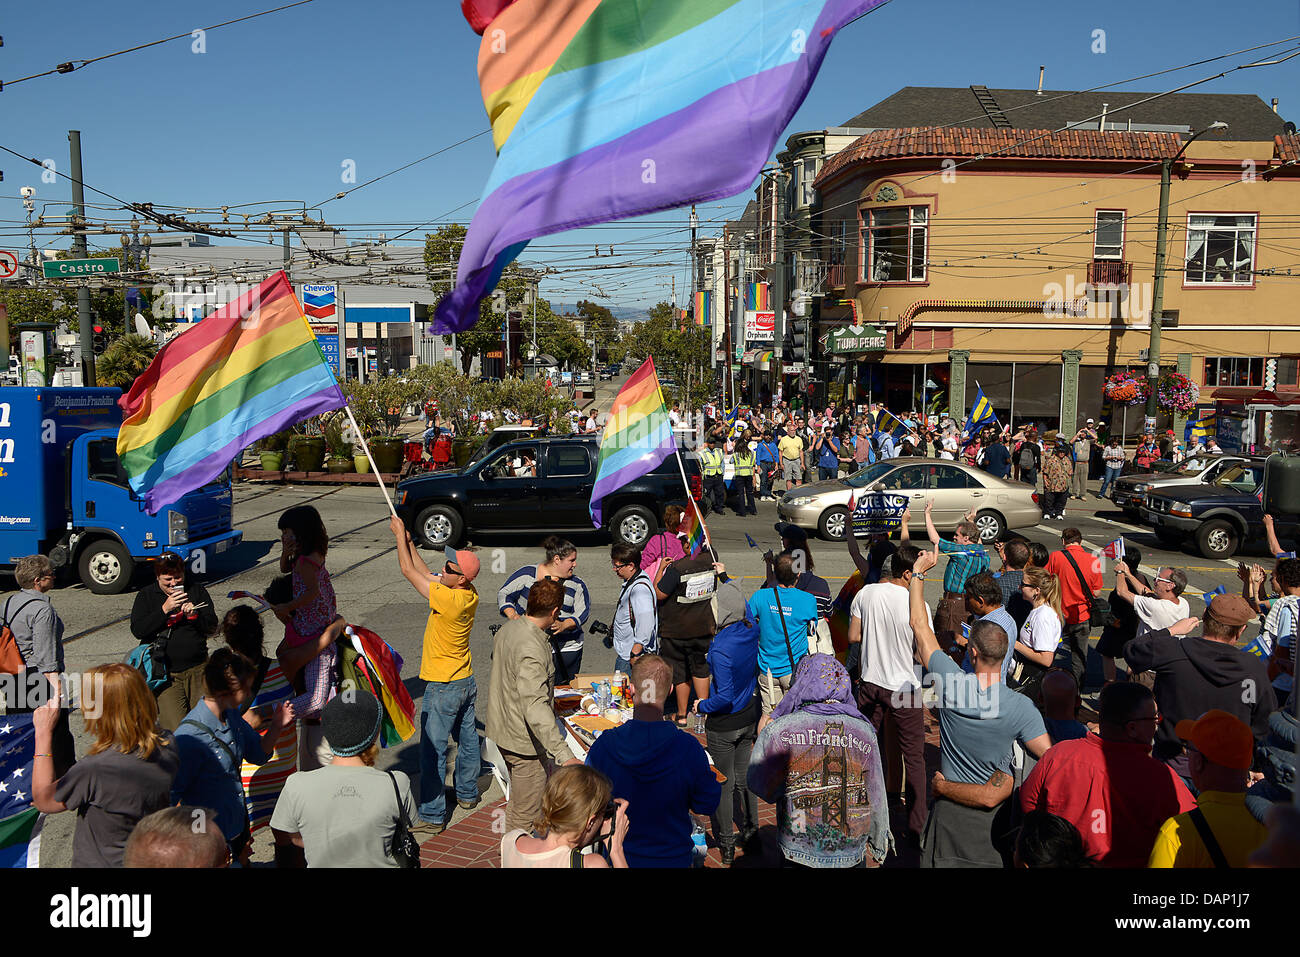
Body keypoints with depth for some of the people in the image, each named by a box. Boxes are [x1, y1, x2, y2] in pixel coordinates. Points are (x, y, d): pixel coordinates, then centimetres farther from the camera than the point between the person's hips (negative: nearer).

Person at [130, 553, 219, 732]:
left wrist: (195, 615, -12)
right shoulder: (145, 595, 7)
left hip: (197, 669, 2)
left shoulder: (197, 590, 10)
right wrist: (164, 609, -15)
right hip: (164, 673, -2)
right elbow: (137, 631, -6)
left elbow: (212, 627, 7)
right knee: (176, 727, -15)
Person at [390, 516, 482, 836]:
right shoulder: (470, 594, -3)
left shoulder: (448, 598, -27)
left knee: (433, 751, -3)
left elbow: (409, 571, -18)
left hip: (443, 687, -9)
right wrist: (409, 541, 7)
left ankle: (432, 817, 2)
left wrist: (399, 534, -8)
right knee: (467, 739, 21)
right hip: (466, 681, 9)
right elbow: (425, 573, 10)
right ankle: (467, 794, 37)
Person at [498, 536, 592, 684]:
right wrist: (513, 616, -10)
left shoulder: (577, 584, 7)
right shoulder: (527, 574, 3)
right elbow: (504, 595, 7)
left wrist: (564, 625, -20)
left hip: (565, 651, 1)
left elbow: (583, 612, -2)